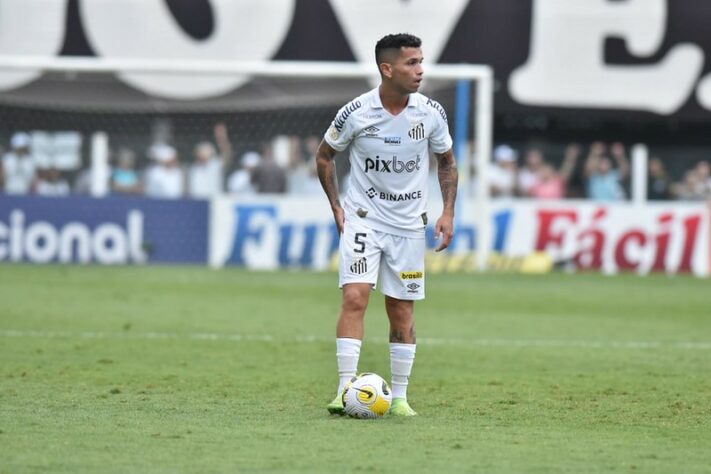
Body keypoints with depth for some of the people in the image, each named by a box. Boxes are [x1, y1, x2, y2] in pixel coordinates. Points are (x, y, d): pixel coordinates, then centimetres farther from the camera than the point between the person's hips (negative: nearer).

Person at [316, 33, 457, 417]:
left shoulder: (431, 113, -6)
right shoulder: (355, 113, -13)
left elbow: (446, 161, 10)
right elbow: (324, 156, 5)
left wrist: (448, 212, 1)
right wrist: (336, 206, -1)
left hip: (408, 224, 2)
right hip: (363, 218, -2)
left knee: (402, 311, 5)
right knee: (355, 296, -17)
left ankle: (399, 396, 15)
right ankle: (345, 390, -17)